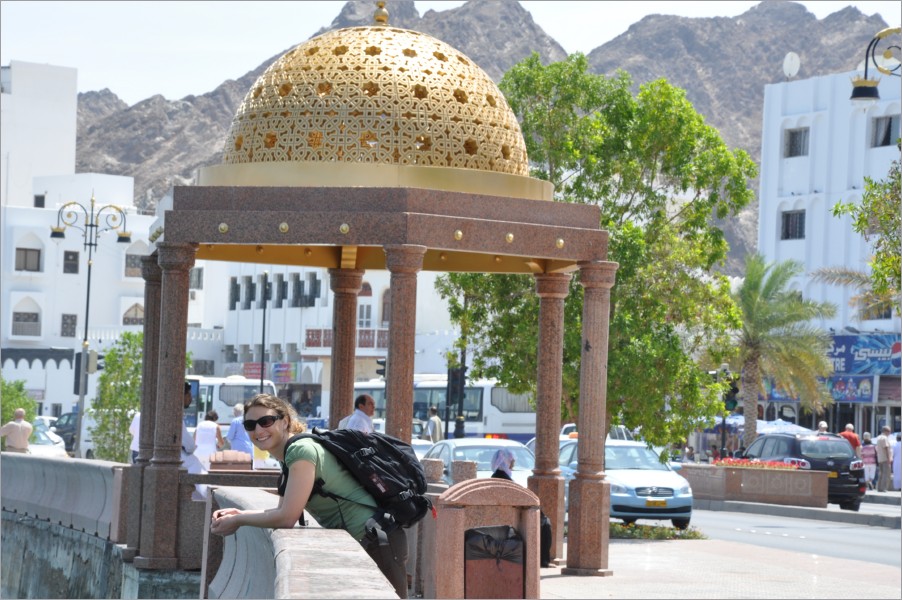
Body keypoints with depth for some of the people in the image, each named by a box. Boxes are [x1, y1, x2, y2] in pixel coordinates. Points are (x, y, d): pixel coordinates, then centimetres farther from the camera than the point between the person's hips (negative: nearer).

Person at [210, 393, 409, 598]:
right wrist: (240, 513, 7)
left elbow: (287, 518, -20)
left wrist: (238, 521, -7)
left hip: (377, 541, -11)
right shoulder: (290, 454, 12)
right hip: (357, 542, 11)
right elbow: (284, 510, 19)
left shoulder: (302, 450, -18)